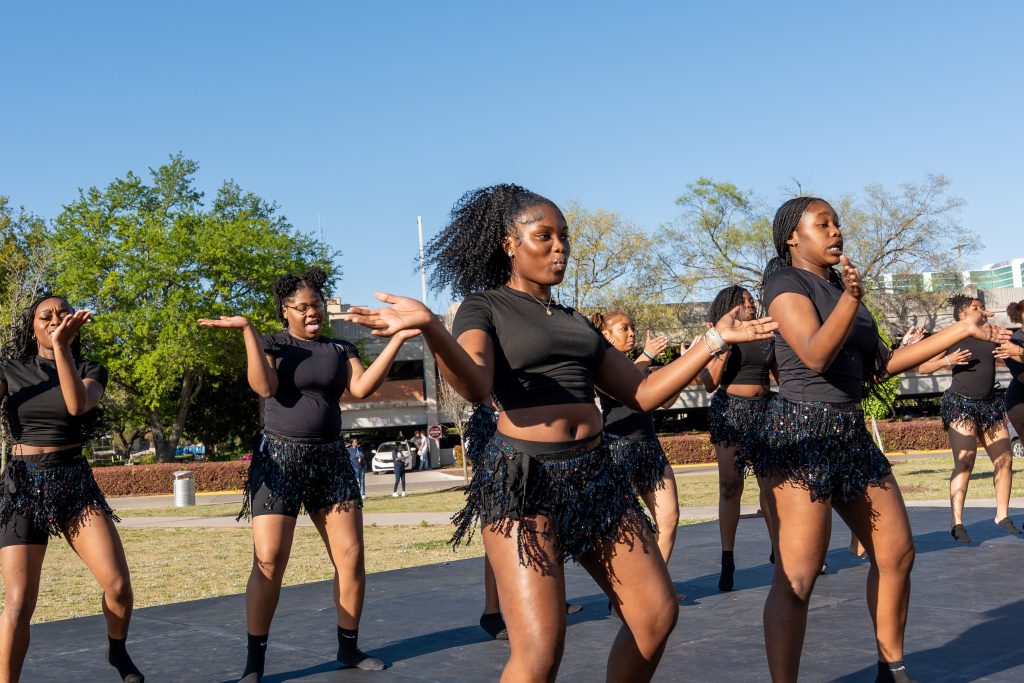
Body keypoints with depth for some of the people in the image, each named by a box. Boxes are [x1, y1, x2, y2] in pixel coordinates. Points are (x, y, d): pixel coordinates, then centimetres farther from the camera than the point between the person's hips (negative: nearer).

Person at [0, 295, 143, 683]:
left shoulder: (90, 370, 6)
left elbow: (77, 404, -17)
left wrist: (61, 345, -24)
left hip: (75, 484, 1)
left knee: (118, 583, -11)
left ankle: (118, 651, 18)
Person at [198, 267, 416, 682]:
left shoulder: (339, 348, 11)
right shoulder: (271, 344, 4)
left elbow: (362, 388, -5)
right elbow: (265, 386, -14)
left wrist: (397, 340, -11)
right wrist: (247, 331, -20)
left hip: (330, 460, 3)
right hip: (280, 460, -3)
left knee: (351, 557, 1)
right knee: (268, 561, -9)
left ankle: (349, 647, 16)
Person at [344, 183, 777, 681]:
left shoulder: (573, 321, 20)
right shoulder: (483, 308, 1)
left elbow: (644, 393, 18)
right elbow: (475, 387, -20)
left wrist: (716, 339, 15)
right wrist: (428, 327, -39)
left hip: (593, 476, 7)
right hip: (523, 478, -7)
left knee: (657, 615, 3)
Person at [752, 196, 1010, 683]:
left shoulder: (837, 287, 17)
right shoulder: (786, 283, -6)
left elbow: (882, 364, 17)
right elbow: (815, 355, -20)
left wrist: (961, 330, 18)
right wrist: (851, 299, -35)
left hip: (852, 435, 9)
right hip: (802, 436, -9)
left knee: (896, 554, 12)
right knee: (797, 577, -13)